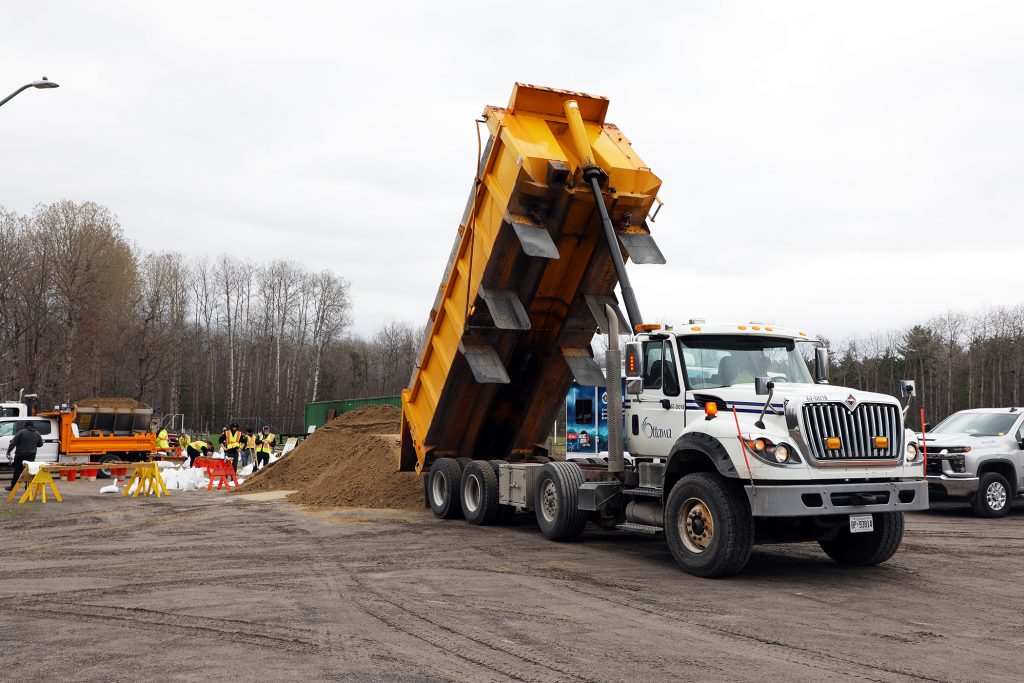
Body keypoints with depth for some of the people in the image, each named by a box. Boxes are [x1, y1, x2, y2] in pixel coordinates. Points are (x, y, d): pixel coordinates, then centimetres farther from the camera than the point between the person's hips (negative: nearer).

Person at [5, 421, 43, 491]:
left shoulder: (21, 432, -7)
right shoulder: (37, 434, 7)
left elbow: (13, 443, -10)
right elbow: (40, 444, 16)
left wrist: (8, 452, -7)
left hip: (20, 455, -3)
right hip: (31, 456, 3)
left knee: (17, 471, 5)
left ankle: (12, 487, 12)